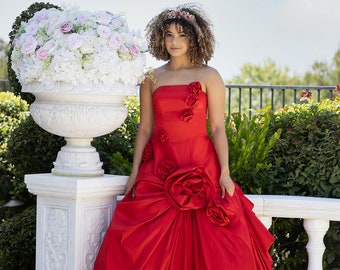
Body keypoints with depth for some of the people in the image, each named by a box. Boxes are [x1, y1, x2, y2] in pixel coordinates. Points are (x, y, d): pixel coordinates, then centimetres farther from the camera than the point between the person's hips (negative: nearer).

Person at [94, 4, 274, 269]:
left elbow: (218, 128, -1)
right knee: (148, 244, -2)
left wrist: (225, 173, -9)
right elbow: (145, 129, 11)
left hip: (201, 167, -2)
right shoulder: (152, 79, 10)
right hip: (159, 169, 2)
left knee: (210, 243, -5)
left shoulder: (209, 76, 2)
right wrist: (135, 172, 6)